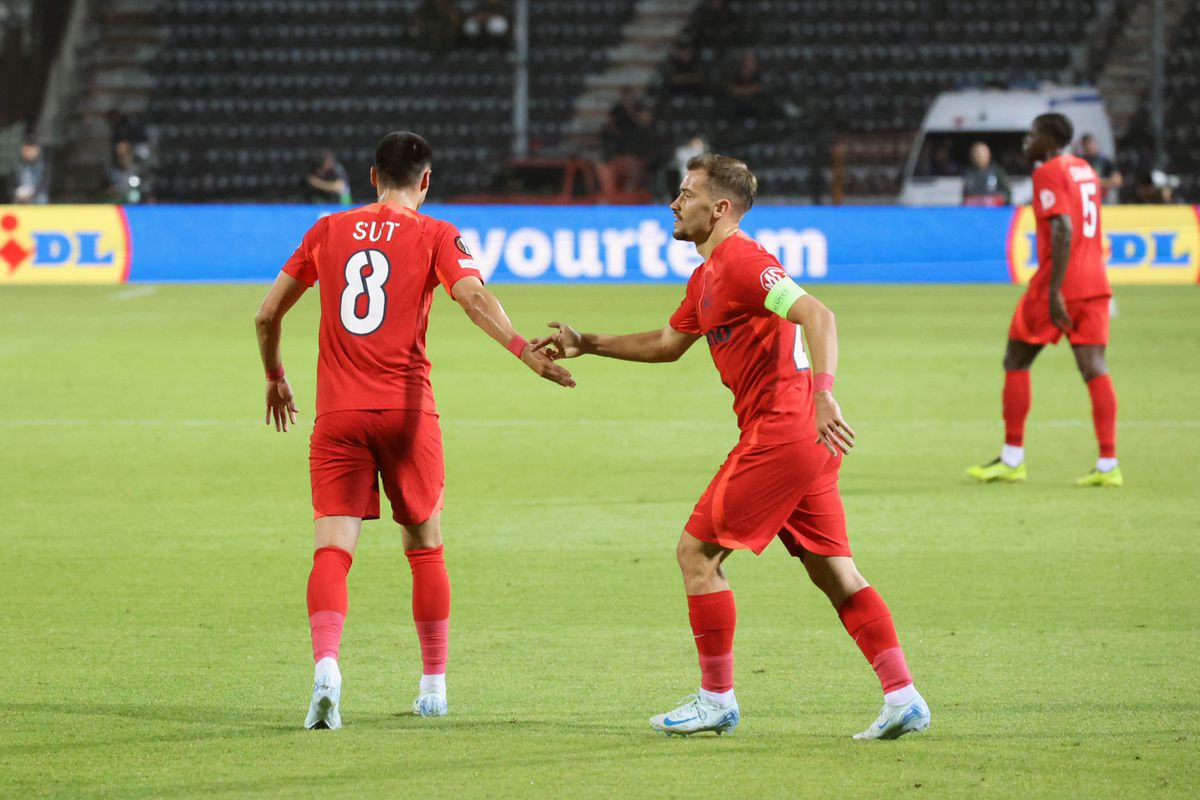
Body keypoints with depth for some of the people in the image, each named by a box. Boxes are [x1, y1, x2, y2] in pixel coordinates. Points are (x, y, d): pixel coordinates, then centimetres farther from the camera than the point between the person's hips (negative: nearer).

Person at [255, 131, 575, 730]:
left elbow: (267, 313, 14)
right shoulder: (434, 236, 3)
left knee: (333, 549, -6)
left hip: (338, 413, 1)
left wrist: (276, 378, 29)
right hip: (406, 411, -1)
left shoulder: (329, 230, 11)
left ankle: (325, 662, -31)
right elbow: (474, 297, -16)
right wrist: (524, 351, -24)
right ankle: (434, 685, 21)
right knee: (424, 546, 16)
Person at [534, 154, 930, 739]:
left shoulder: (742, 261, -12)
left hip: (778, 432, -10)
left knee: (696, 552, -1)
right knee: (834, 572, 8)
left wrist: (823, 393, -38)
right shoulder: (707, 276, 20)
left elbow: (818, 316, -25)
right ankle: (902, 697, 3)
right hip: (802, 437, 10)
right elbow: (668, 344, 35)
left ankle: (717, 700, 6)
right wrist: (586, 344, 33)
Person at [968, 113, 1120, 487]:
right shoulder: (1085, 170, 16)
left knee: (1016, 362, 7)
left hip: (1058, 284, -7)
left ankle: (1012, 460, 9)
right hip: (1094, 283, 7)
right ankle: (1108, 465, -8)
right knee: (1094, 368, 1)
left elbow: (1063, 231, -20)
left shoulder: (1049, 173, -10)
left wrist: (1054, 292, -22)